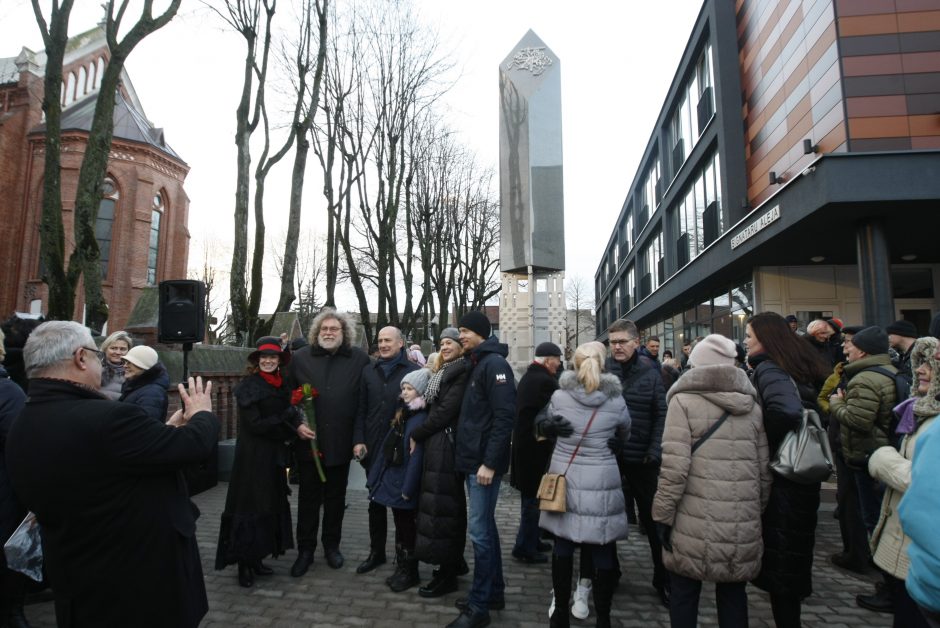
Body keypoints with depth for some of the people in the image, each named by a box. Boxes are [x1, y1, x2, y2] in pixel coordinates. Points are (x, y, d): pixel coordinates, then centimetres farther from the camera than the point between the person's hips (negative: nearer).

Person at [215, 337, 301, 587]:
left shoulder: (282, 386, 7)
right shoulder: (248, 386, -11)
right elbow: (254, 424, -17)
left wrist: (297, 424, -12)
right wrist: (293, 428, -17)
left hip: (274, 456, 6)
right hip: (252, 456, -6)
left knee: (270, 505, 11)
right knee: (250, 506, 0)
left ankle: (256, 559, 23)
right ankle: (244, 564, 12)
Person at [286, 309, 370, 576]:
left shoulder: (359, 359, -2)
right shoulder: (300, 358, 1)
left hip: (341, 441, 0)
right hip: (308, 441, 0)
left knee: (336, 497, 15)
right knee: (308, 497, 10)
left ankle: (332, 545, 32)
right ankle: (305, 550, 25)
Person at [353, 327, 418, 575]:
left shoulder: (414, 371, -8)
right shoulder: (369, 370, 8)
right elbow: (361, 409, 8)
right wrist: (358, 440, 0)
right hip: (373, 448, 4)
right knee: (375, 502, 16)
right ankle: (376, 552, 33)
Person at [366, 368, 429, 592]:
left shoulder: (421, 418, -17)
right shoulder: (401, 412, 8)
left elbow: (416, 456, -20)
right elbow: (387, 446, 10)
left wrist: (408, 488, -20)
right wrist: (376, 475, 9)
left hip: (405, 482, -7)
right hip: (393, 479, 7)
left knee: (408, 529, 8)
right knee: (400, 527, 18)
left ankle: (410, 573, 24)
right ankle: (401, 569, 32)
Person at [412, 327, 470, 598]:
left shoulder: (463, 373, -12)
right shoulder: (442, 372, 17)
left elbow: (445, 411, -17)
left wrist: (416, 435, -10)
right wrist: (421, 436, 3)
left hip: (445, 445, -9)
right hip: (436, 444, 9)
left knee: (441, 504, -3)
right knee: (451, 503, 16)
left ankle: (447, 574, 9)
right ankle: (455, 561, 29)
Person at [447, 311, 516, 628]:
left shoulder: (494, 363, -14)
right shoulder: (477, 364, 15)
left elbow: (504, 417, -21)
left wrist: (490, 462, -22)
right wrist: (471, 458, 14)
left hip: (485, 463, -9)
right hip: (473, 460, 9)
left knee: (479, 531, -1)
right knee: (486, 528, 17)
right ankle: (494, 592, 30)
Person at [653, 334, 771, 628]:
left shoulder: (685, 401, -8)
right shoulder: (752, 406, 8)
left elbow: (674, 467, -15)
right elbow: (764, 471, 11)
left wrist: (663, 515, -7)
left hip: (696, 524, -5)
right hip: (743, 526, 5)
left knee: (684, 594, 11)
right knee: (733, 595, 20)